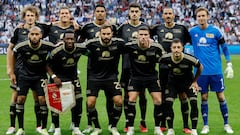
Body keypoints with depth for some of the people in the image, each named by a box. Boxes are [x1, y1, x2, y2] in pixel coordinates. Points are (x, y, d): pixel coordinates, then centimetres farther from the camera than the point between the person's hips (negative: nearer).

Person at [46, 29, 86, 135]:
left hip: (73, 77, 3)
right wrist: (54, 77, -25)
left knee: (77, 102, -1)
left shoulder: (80, 49, -17)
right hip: (58, 76, -3)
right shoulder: (57, 51, -25)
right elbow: (48, 65, -15)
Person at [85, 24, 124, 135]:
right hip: (94, 76, -1)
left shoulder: (118, 43, -12)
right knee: (90, 103, -11)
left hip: (111, 76, 1)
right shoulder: (92, 44, -16)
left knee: (118, 101, -10)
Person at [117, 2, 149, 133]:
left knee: (142, 94, 5)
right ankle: (127, 122, 14)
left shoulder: (145, 27, 6)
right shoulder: (123, 27, 5)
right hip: (127, 65, 0)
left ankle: (143, 122, 14)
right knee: (127, 95, 4)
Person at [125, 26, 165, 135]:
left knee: (158, 101, -6)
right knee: (131, 100, -11)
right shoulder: (130, 46, -16)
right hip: (135, 76, 0)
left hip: (152, 77, 1)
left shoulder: (156, 47, -14)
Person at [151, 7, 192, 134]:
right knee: (163, 96, 7)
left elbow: (191, 41, 12)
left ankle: (186, 126, 4)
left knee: (183, 95, -2)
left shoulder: (182, 28, 3)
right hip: (163, 67, 2)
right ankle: (163, 125, 17)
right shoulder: (158, 28, 7)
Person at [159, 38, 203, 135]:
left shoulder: (189, 59, -30)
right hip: (173, 82, 2)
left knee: (194, 103, -17)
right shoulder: (166, 58, -25)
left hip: (188, 81, -1)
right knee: (168, 103, -13)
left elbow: (200, 67, -8)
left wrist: (195, 81, -3)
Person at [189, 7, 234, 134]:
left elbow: (224, 47, 4)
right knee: (204, 97, 5)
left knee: (221, 96, 3)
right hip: (201, 70, 1)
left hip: (216, 70, -1)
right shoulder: (192, 32, 1)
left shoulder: (215, 30, -3)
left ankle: (226, 124, 15)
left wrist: (229, 64, 2)